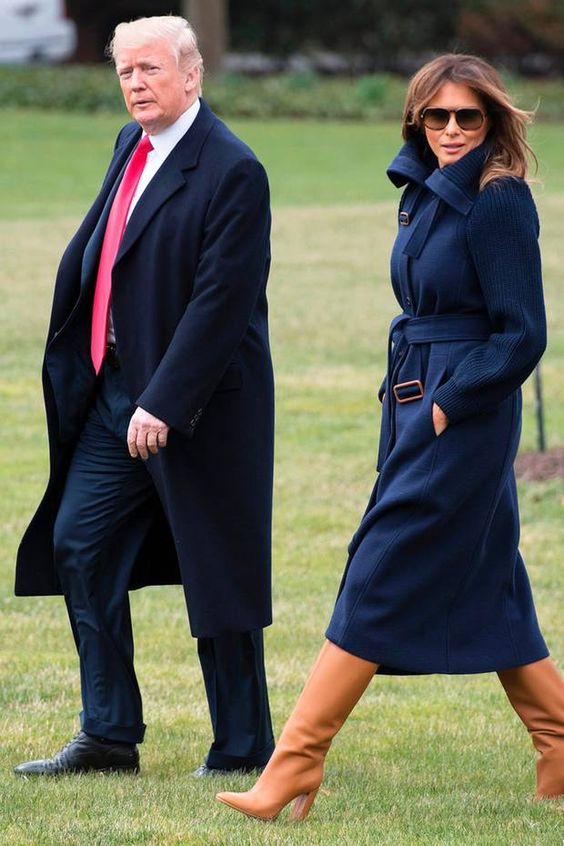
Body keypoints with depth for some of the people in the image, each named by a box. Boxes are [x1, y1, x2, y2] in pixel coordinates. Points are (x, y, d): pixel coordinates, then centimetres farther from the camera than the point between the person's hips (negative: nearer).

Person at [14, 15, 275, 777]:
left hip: (195, 402, -9)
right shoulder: (133, 145, 9)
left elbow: (221, 300, -21)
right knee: (79, 544, 8)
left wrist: (163, 403, -24)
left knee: (217, 572, 0)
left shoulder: (232, 172, -17)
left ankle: (243, 750, 11)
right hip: (114, 392, 9)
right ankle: (109, 736, 16)